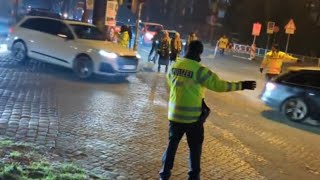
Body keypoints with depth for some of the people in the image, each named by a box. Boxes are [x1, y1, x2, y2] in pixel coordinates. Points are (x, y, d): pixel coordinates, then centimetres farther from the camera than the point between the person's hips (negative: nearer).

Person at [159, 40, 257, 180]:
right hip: (192, 116, -5)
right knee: (195, 147, 12)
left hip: (174, 114, 5)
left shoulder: (175, 66, 2)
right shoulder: (199, 70, -16)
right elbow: (219, 85, -15)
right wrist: (241, 85, -8)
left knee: (172, 143, 18)